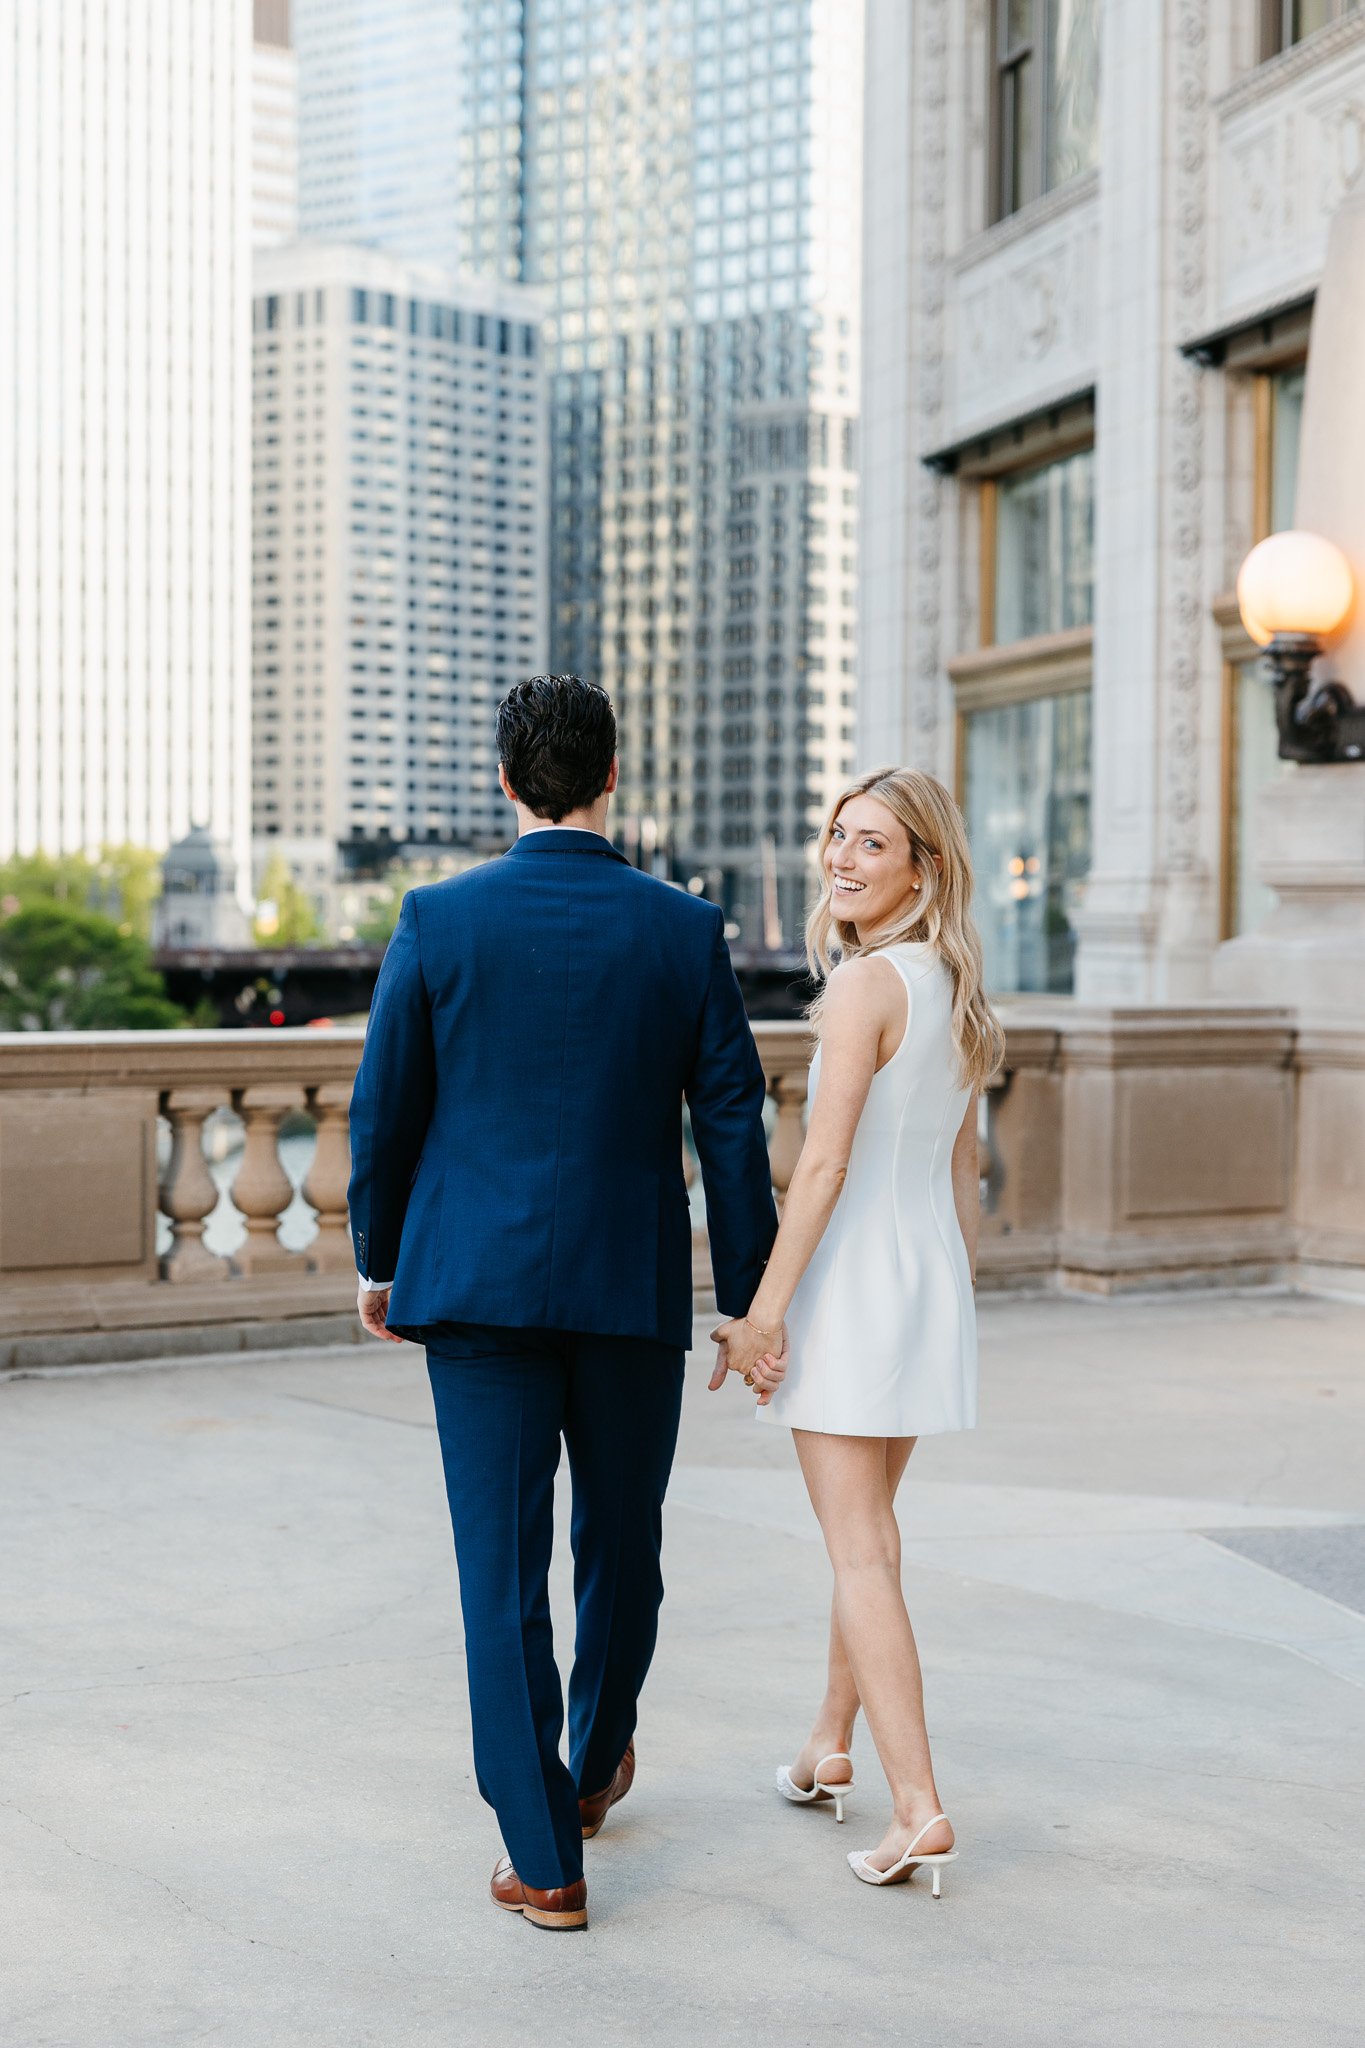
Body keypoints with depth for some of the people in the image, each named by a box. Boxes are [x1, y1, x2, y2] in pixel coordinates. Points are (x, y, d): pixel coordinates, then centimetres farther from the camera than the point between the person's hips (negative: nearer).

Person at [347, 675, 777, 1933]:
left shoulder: (439, 921, -4)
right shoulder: (685, 932, -2)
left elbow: (384, 1112, 0)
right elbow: (732, 1128, -1)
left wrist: (378, 1259, 15)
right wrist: (754, 1303, 6)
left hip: (480, 1284, -1)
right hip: (635, 1290, 2)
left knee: (504, 1569, 3)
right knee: (622, 1542, 21)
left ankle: (545, 1860, 4)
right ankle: (593, 1766, 42)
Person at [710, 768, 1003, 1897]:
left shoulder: (865, 983, -15)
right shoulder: (955, 990, 10)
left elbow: (825, 1163, -20)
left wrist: (765, 1307, -16)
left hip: (854, 1275, -8)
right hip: (933, 1275, 8)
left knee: (859, 1551, -4)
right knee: (871, 1527, 21)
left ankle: (919, 1807, -7)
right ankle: (830, 1748, 36)